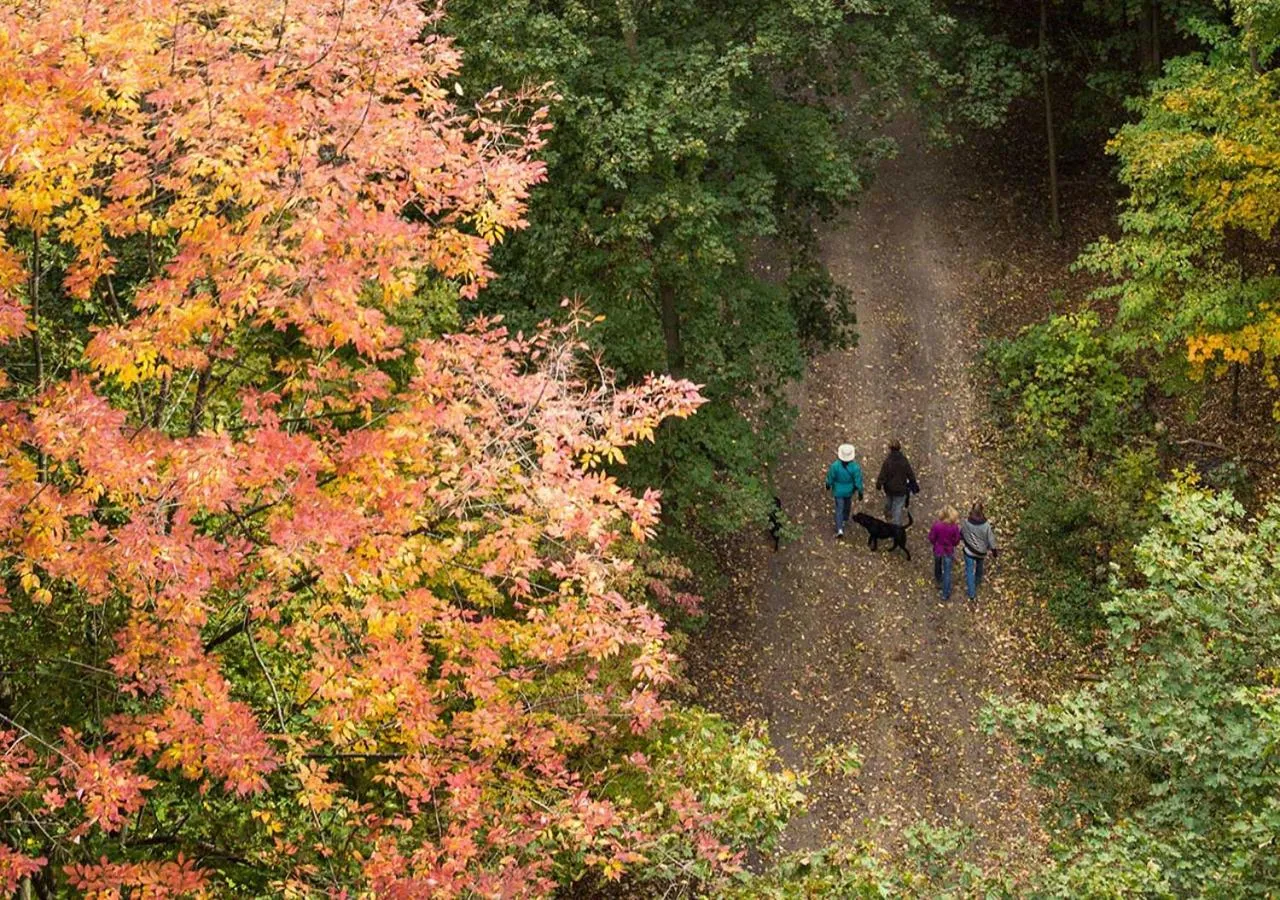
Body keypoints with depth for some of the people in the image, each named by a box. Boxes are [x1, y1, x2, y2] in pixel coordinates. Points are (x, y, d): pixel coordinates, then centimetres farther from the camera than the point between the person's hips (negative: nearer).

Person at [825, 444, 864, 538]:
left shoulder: (835, 466, -29)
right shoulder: (855, 467, -29)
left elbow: (830, 478, -13)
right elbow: (858, 481, -19)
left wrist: (828, 485, 9)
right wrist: (860, 493, -4)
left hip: (838, 491, -1)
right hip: (849, 490, 1)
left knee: (839, 509, 12)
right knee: (847, 503, 31)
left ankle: (840, 529, 2)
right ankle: (845, 518, 56)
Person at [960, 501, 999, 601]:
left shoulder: (966, 523, -25)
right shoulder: (986, 526, -28)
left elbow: (961, 534, -4)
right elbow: (991, 540, -16)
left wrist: (963, 540, 20)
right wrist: (994, 551, 2)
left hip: (969, 550, -1)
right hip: (981, 552, 1)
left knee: (969, 571, 13)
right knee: (979, 567, 31)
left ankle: (971, 593, 18)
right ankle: (978, 581, 58)